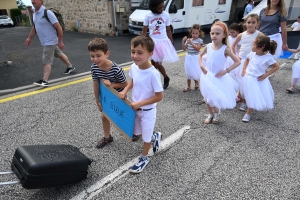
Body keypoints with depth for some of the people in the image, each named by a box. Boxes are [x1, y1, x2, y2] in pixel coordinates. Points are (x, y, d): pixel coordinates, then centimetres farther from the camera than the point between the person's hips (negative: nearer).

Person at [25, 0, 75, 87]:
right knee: (59, 54, 22)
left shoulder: (47, 12, -21)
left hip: (50, 41, -9)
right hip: (46, 41, 9)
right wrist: (29, 38, 21)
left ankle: (45, 81, -7)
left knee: (47, 61, -9)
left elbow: (59, 27, -22)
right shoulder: (35, 13, 6)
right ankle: (70, 67, 41)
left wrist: (60, 42, -22)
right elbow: (35, 27, 21)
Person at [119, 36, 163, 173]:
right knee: (136, 134, 24)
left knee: (146, 136, 16)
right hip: (135, 108, 7)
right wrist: (125, 90, -7)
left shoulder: (153, 74, -29)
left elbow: (159, 97, -23)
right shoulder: (133, 67, -10)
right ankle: (155, 137, 52)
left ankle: (144, 158, 42)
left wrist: (140, 104, -23)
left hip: (147, 111, -6)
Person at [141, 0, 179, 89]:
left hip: (163, 42, -2)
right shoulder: (148, 16, -4)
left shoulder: (166, 15, -3)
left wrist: (171, 43, 9)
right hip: (152, 42, 2)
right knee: (153, 63, 9)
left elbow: (168, 30, 5)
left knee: (157, 64, -5)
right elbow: (144, 31, 2)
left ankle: (166, 78, 21)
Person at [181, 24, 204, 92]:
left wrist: (191, 43, -22)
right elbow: (184, 48, 4)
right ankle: (188, 87, 20)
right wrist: (183, 41, -8)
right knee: (188, 73, 9)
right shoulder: (188, 40, 5)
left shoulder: (200, 40, -6)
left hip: (195, 58, -4)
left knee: (196, 72, -5)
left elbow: (198, 48, -18)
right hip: (189, 58, 4)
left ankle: (196, 82, 28)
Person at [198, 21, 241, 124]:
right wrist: (201, 66, 0)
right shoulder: (208, 46, -4)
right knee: (207, 98, 12)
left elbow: (237, 62, -13)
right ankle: (210, 114, 36)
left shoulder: (225, 49, -16)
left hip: (218, 77, -4)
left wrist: (226, 71, -19)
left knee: (216, 98, -1)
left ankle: (217, 113, 31)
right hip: (207, 76, 4)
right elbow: (200, 55, 15)